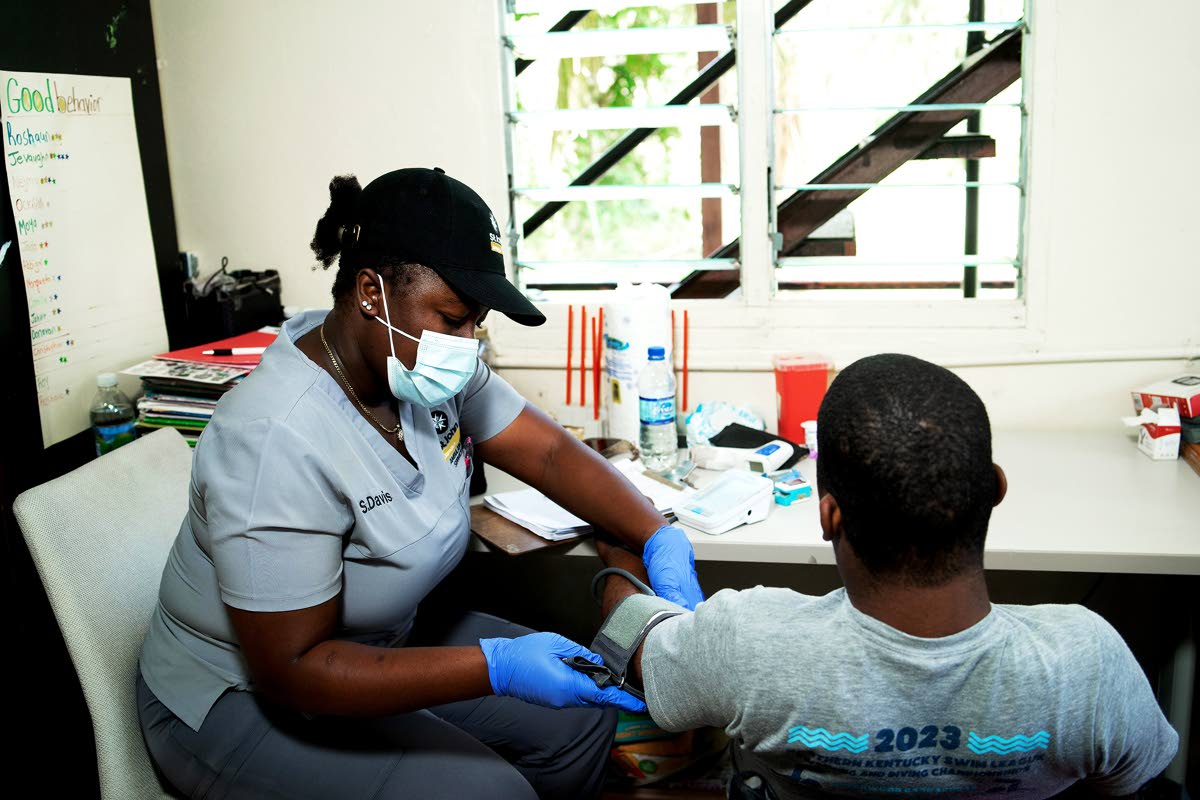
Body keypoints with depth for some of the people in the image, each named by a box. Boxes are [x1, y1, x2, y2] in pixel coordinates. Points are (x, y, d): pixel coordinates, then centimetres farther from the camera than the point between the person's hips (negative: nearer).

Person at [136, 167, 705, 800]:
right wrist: (497, 668, -35)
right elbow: (293, 669, -30)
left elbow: (549, 452, -5)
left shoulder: (427, 366, -10)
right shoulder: (277, 441, -33)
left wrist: (661, 541, -20)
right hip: (245, 698, -7)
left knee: (580, 712, 2)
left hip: (380, 643, 8)